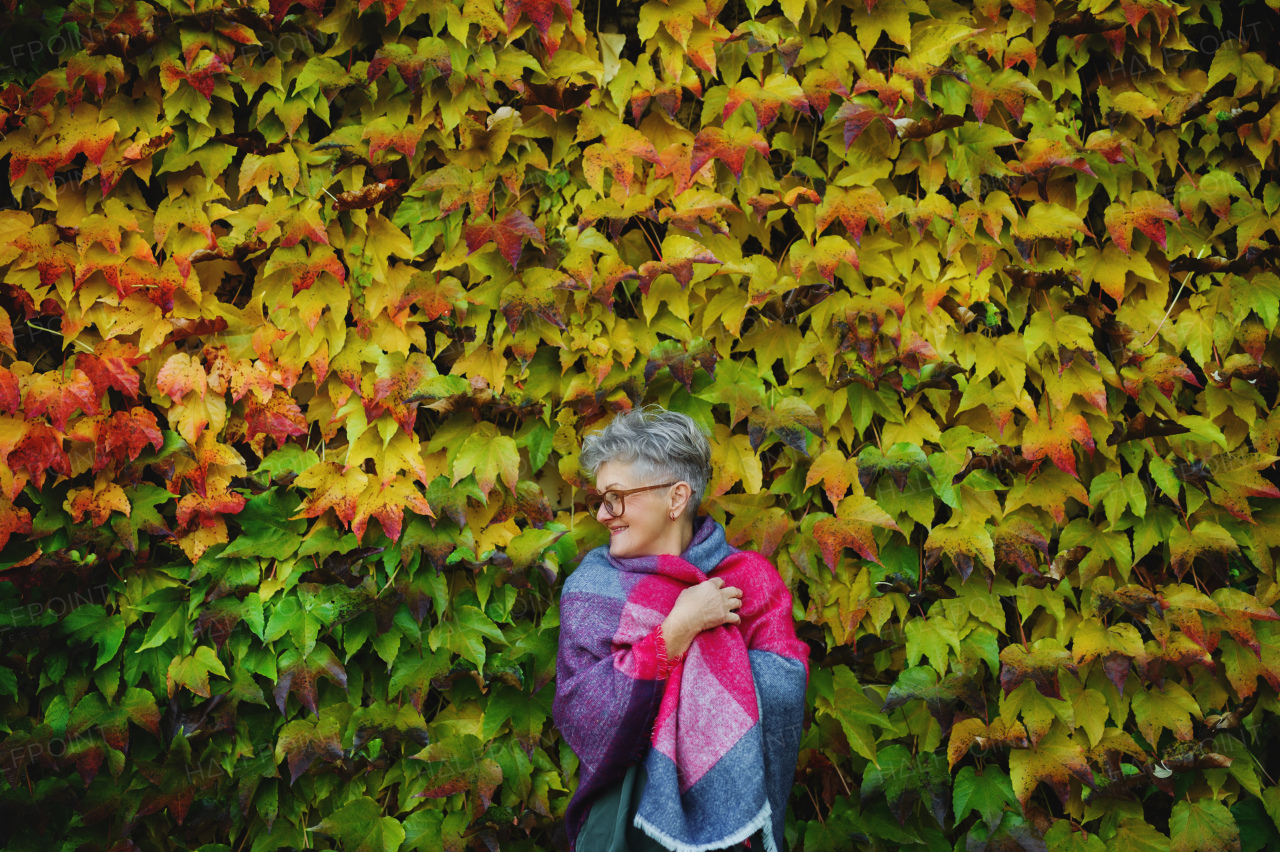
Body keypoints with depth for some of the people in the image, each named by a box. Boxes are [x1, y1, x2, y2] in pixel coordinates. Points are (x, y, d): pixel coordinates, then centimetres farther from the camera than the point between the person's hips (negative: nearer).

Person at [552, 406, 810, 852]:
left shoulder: (749, 580, -5)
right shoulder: (590, 585, -4)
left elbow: (784, 698, -19)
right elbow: (577, 717, -16)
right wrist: (676, 630, -21)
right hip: (621, 814, 0)